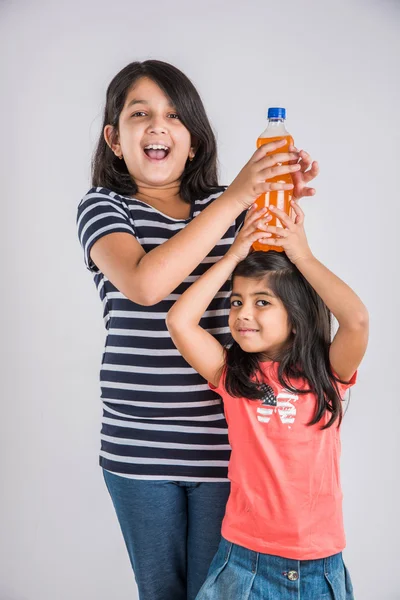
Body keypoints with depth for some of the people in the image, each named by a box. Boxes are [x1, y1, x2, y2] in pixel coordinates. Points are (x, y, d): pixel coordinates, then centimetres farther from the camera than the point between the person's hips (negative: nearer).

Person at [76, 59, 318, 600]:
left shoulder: (226, 207, 5)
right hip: (138, 448, -1)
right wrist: (234, 199, -24)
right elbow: (144, 283, -24)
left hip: (224, 441, 1)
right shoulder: (103, 208, -4)